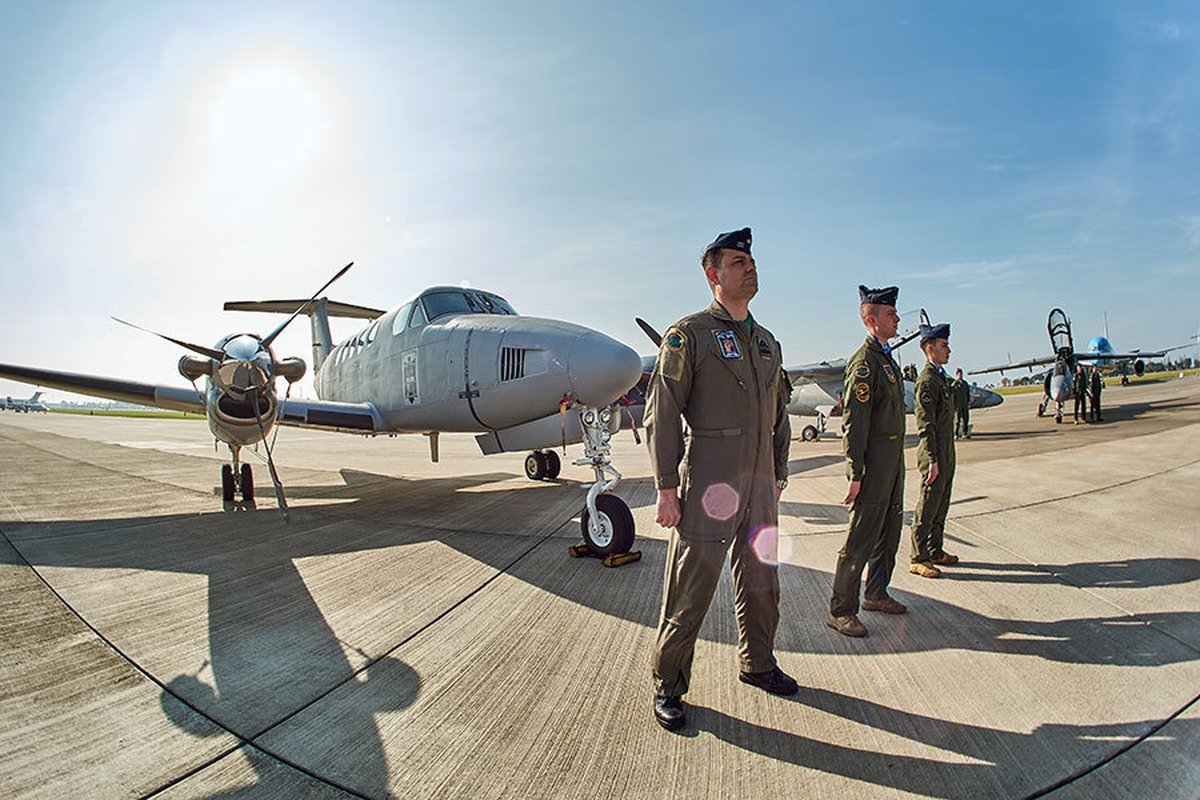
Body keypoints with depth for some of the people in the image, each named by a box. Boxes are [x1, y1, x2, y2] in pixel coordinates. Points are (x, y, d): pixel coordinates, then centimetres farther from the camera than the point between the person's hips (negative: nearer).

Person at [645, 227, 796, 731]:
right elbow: (661, 415, -11)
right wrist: (666, 489, -15)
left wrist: (778, 476, 17)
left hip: (759, 488, 7)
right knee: (691, 590, 1)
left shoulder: (768, 343, 15)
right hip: (708, 486, -7)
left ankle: (757, 664, 41)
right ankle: (668, 687, 19)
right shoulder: (689, 335, -6)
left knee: (761, 584, 19)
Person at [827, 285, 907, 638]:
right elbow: (853, 423, -20)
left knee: (889, 533, 18)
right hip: (874, 464, -10)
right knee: (861, 539, -5)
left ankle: (876, 594, 33)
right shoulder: (864, 362, -15)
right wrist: (856, 474, -22)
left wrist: (896, 463, 21)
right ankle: (841, 611, 5)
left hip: (893, 461, 10)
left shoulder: (886, 358, 15)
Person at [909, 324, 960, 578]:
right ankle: (918, 559, 5)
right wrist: (932, 460, -22)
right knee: (927, 509, -3)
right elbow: (925, 425, -21)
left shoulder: (940, 377, 15)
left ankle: (935, 551, 27)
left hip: (945, 456, 10)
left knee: (940, 507, 16)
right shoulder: (927, 381, -16)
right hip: (934, 456, -10)